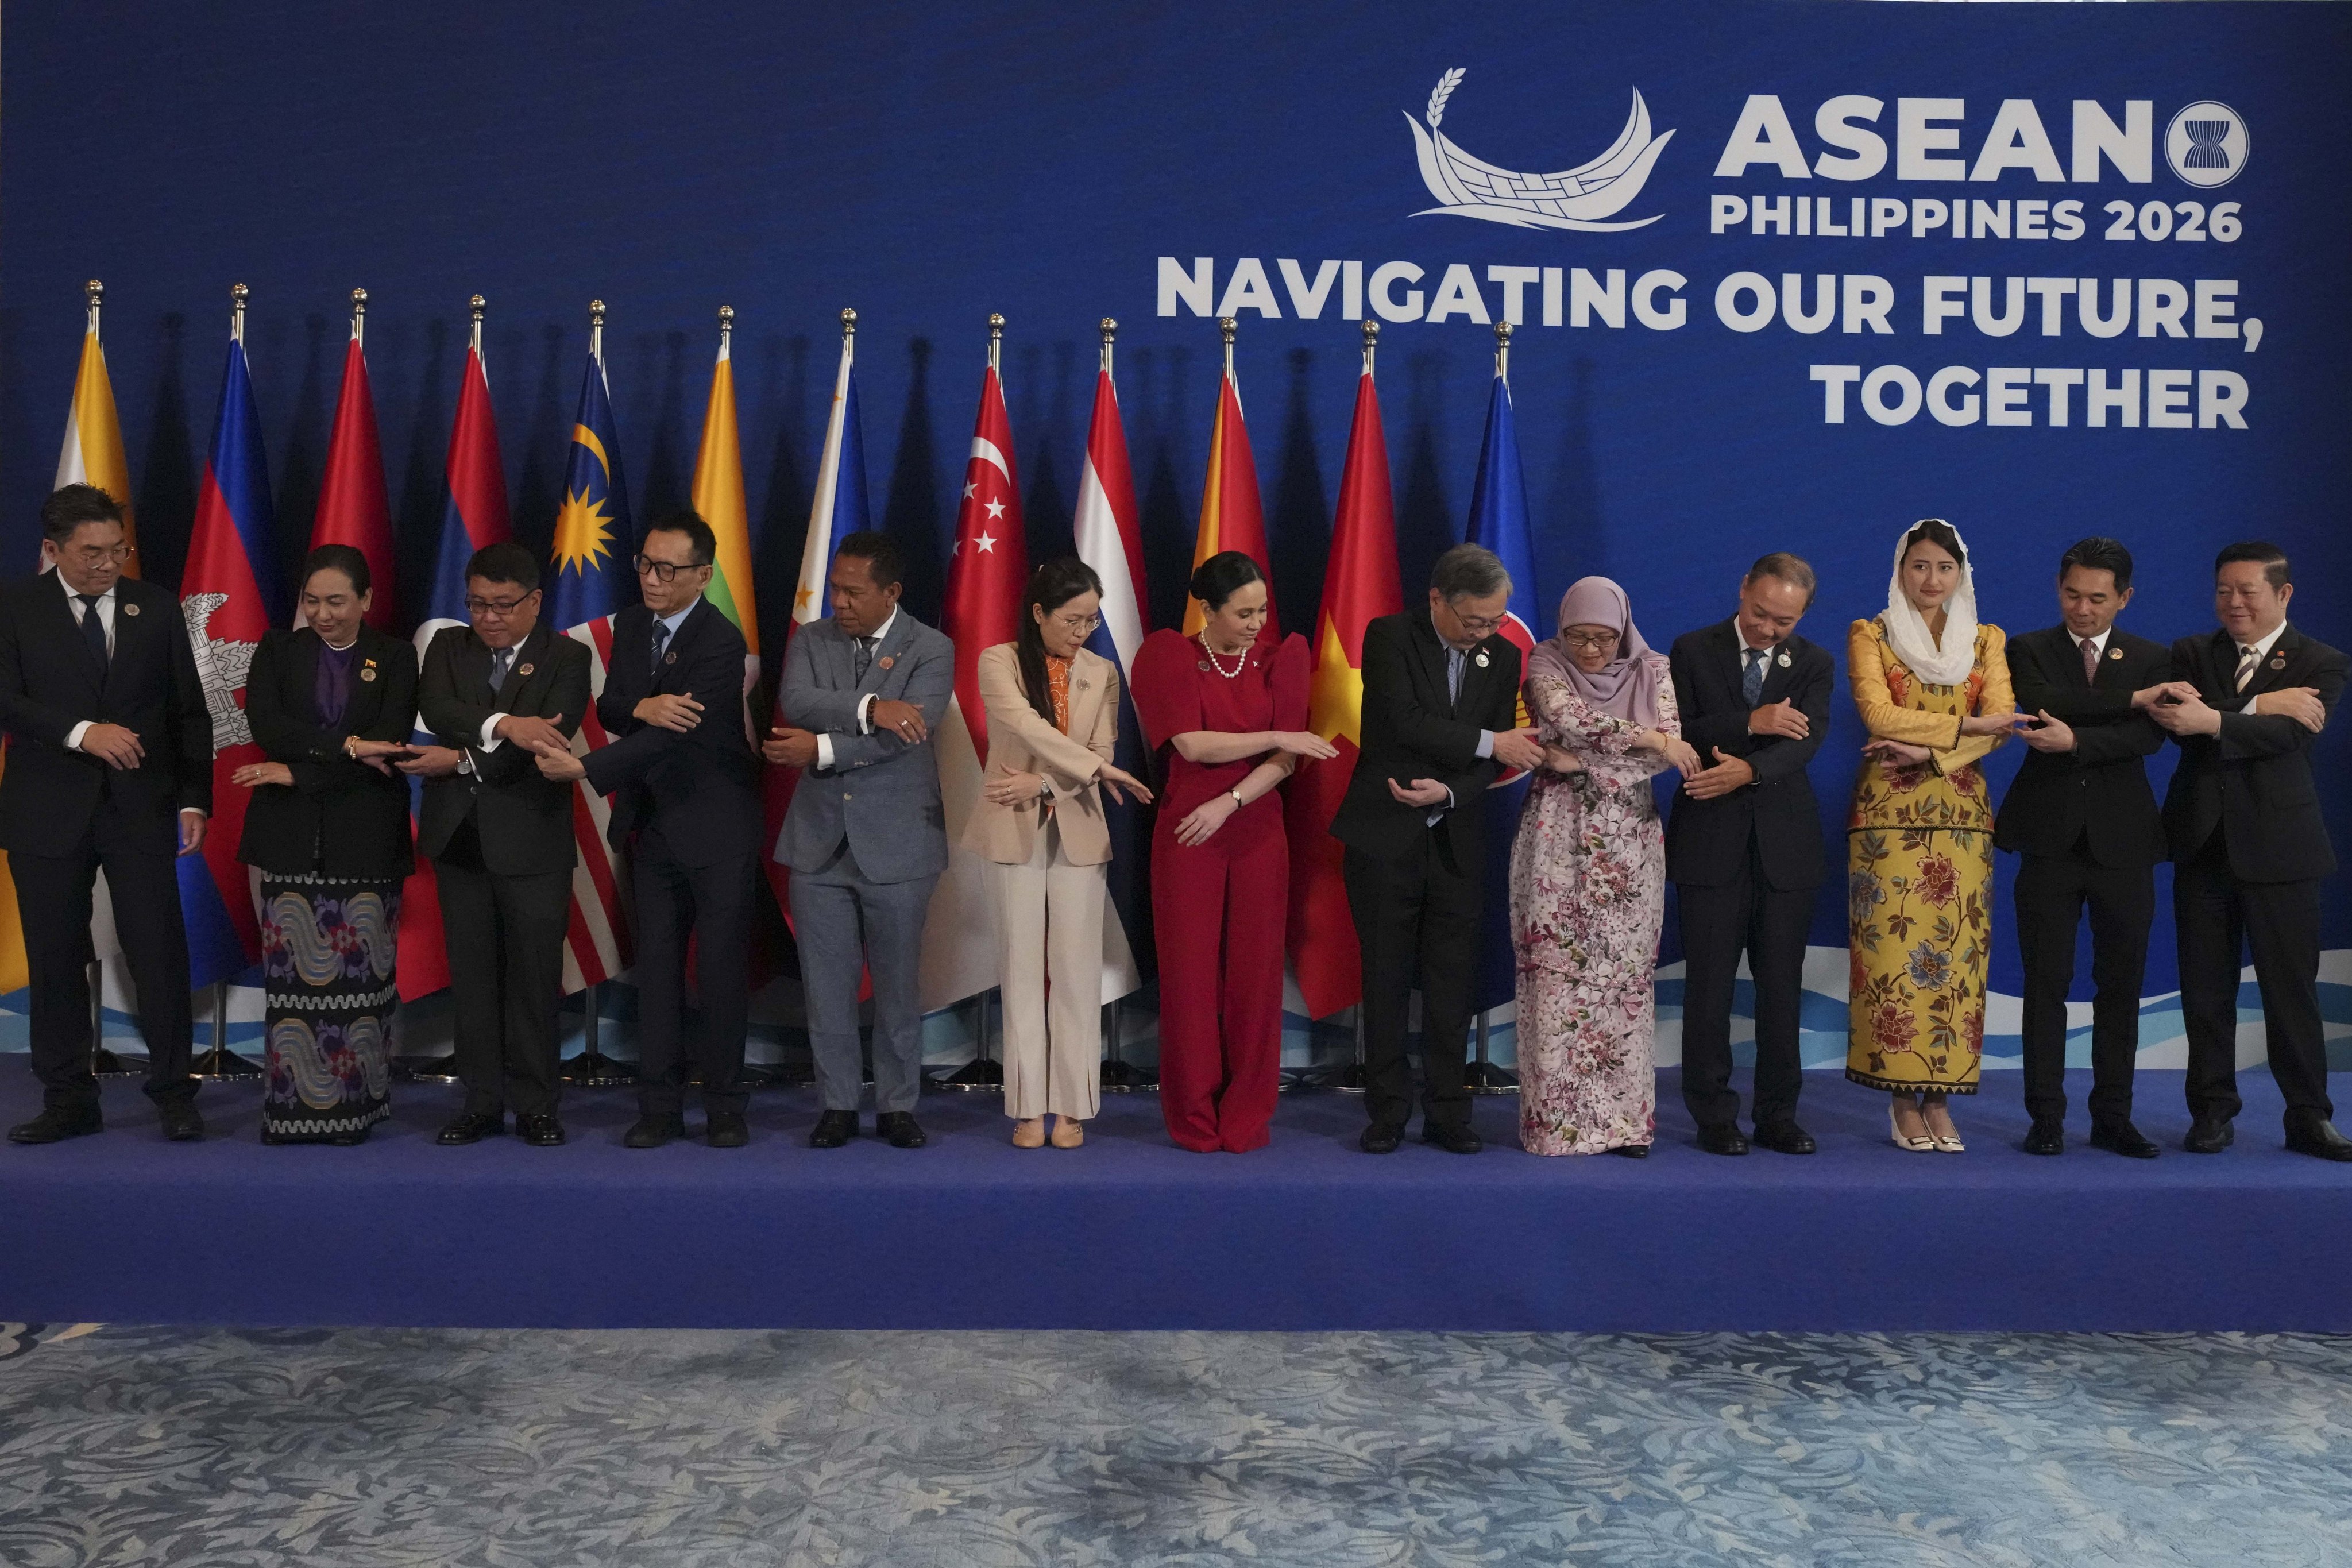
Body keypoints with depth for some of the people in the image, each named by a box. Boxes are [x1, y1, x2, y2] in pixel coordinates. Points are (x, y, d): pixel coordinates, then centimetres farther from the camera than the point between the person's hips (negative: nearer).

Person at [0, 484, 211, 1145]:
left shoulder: (156, 606, 6)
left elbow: (189, 710, 7)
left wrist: (195, 799, 0)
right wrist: (81, 732, -23)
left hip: (140, 807, 0)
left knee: (160, 953, -3)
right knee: (55, 960, 7)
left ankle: (174, 1094, 8)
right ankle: (69, 1101, 18)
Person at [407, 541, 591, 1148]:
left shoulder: (567, 657, -1)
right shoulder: (448, 647, 10)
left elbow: (546, 742, -14)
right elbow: (435, 709, -11)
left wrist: (463, 761, -15)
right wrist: (501, 724, -27)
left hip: (532, 840, -3)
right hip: (459, 836, 3)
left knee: (534, 973, 1)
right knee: (472, 974, 8)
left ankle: (534, 1105, 11)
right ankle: (482, 1103, 16)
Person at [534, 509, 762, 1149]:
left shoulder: (722, 643, -17)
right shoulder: (632, 624, 7)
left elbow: (673, 733, -23)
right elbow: (609, 708, 3)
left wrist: (586, 768, -29)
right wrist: (642, 706, -20)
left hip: (717, 830, -6)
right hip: (651, 826, 6)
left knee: (722, 971, 1)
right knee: (656, 970, 7)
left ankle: (725, 1108, 12)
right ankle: (659, 1108, 14)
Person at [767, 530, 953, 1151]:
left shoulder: (932, 650, -3)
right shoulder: (810, 641, 6)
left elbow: (905, 734, -17)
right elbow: (797, 703, -14)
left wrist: (821, 749, -19)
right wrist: (868, 707, -27)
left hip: (897, 844, -2)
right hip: (819, 843, 3)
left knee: (898, 985, 6)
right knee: (827, 986, 7)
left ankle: (897, 1107, 19)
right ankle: (838, 1105, 19)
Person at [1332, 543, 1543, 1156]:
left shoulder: (1503, 656, 5)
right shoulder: (1388, 637, -6)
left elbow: (1499, 755, 1)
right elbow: (1405, 722, -18)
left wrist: (1447, 793, -16)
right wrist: (1488, 741, -16)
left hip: (1457, 841, 3)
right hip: (1384, 837, -3)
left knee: (1452, 984, 5)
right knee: (1387, 982, 4)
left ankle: (1447, 1113, 15)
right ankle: (1388, 1112, 13)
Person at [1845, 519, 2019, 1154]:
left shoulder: (1986, 640, 14)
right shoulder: (1869, 635, 7)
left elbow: (2002, 723, 0)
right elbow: (1879, 715, -7)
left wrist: (1928, 752, -13)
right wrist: (1965, 725, -9)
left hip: (1961, 812, 3)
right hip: (1889, 812, -3)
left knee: (1956, 952, -1)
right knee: (1896, 950, -6)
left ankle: (1938, 1097, 5)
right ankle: (1903, 1099, 1)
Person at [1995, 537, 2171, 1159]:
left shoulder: (2153, 659, 8)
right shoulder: (2028, 650, 6)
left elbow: (2149, 736, -8)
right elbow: (2042, 705, -15)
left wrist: (2075, 740, -22)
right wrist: (2131, 699, -16)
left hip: (2122, 839, 1)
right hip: (2050, 835, -1)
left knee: (2121, 984, 6)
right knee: (2046, 983, 2)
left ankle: (2113, 1117, 15)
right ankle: (2046, 1118, 9)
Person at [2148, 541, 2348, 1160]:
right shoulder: (2191, 653, 9)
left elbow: (2285, 735, -18)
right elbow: (2182, 727, -9)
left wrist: (2211, 719, -32)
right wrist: (2261, 704, -21)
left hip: (2279, 846, -2)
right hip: (2203, 844, 3)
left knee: (2291, 987, 3)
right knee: (2205, 987, 6)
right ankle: (2213, 1112, 16)